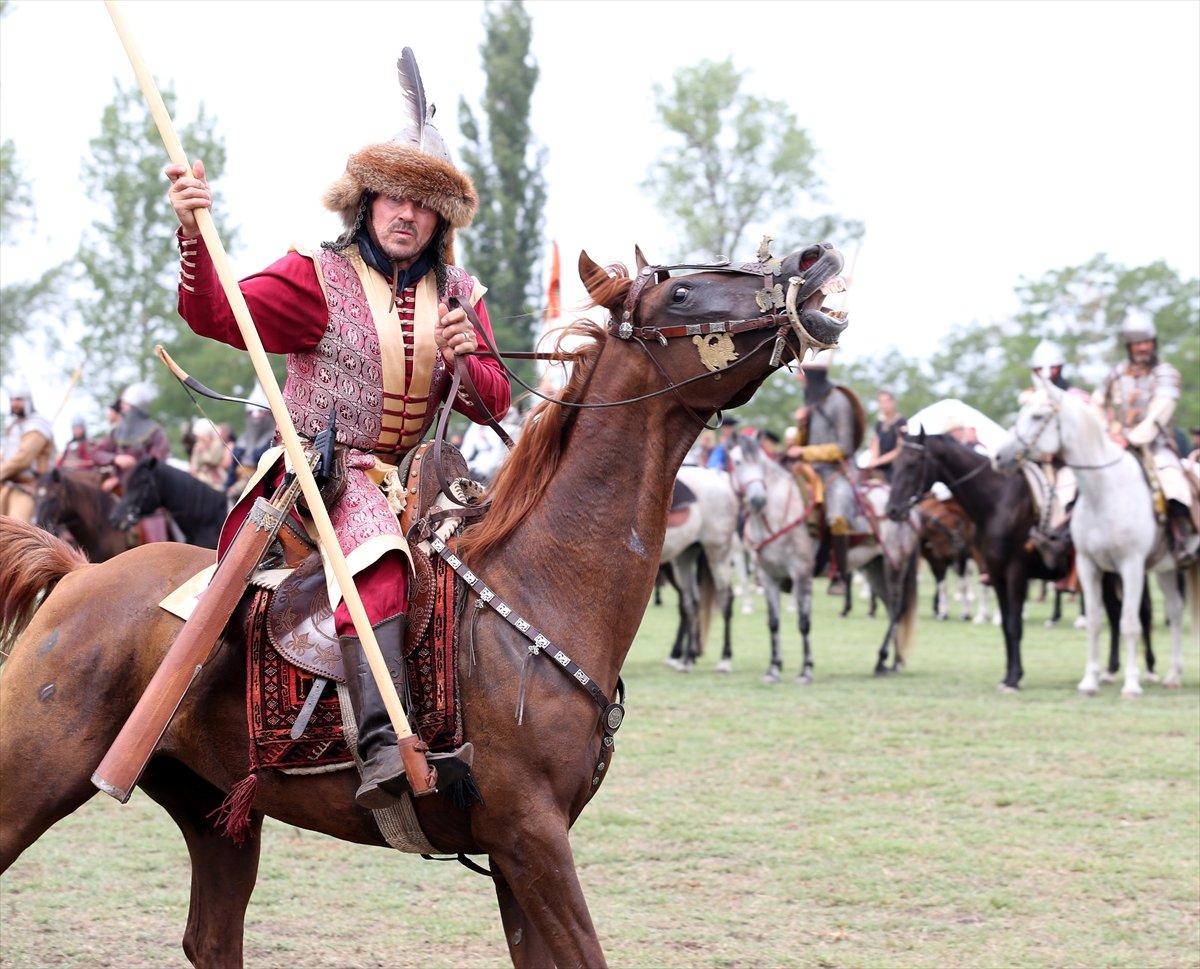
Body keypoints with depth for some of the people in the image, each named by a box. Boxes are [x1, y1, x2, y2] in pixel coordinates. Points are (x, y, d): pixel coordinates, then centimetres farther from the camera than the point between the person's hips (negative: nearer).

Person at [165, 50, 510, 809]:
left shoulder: (458, 294, 12)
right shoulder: (318, 277, -1)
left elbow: (494, 405, 12)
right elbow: (218, 315, -16)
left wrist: (467, 358, -12)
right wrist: (193, 233, -35)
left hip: (416, 475, 7)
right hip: (325, 466, -6)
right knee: (375, 544, -35)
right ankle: (383, 740, -48)